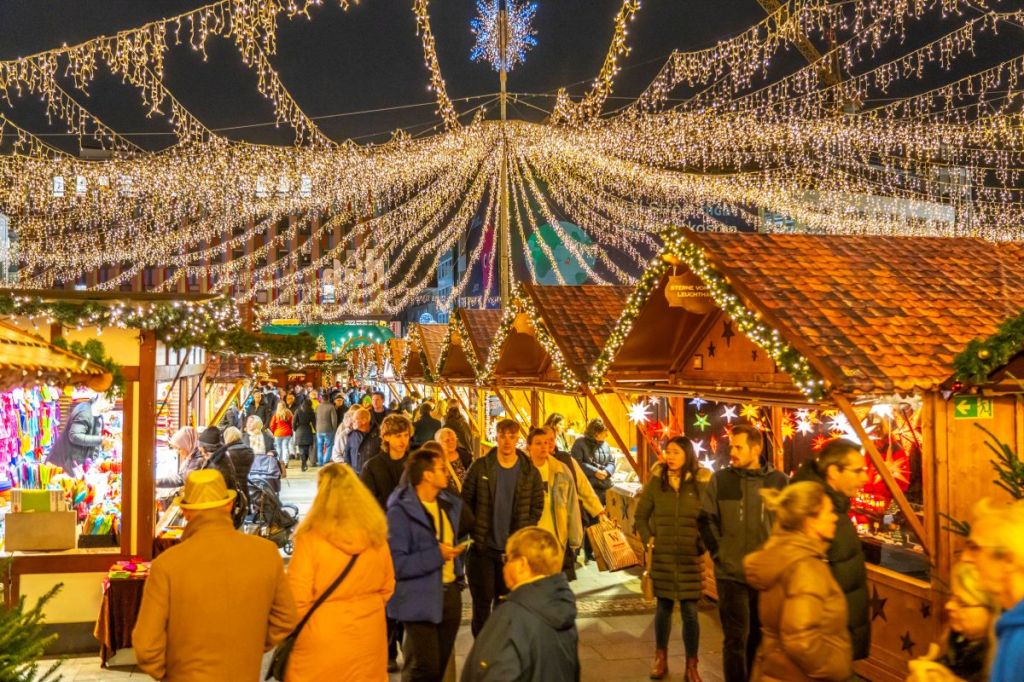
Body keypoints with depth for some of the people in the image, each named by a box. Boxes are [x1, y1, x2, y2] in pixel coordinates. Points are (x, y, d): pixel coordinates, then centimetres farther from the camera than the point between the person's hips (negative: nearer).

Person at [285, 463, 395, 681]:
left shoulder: (311, 539, -17)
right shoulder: (376, 536, -5)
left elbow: (297, 600, -13)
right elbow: (387, 589, 6)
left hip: (323, 643, -4)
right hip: (367, 639, 4)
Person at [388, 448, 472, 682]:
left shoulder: (450, 503, 7)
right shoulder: (401, 511, -17)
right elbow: (396, 563, -24)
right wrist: (437, 555, -22)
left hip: (450, 593, 7)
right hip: (421, 599, -7)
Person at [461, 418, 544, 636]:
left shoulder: (530, 472, -1)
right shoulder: (480, 467, -5)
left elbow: (537, 507, 4)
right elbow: (465, 500, 0)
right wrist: (474, 533, -5)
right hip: (482, 547, -1)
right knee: (482, 601, 5)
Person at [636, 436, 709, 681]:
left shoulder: (701, 482, -7)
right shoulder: (657, 481, 0)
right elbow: (641, 514, 9)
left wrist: (705, 547, -6)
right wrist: (648, 540, 1)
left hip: (691, 558, -2)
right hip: (662, 556, 2)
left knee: (690, 611, 2)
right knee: (664, 606, 12)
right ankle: (661, 658, 28)